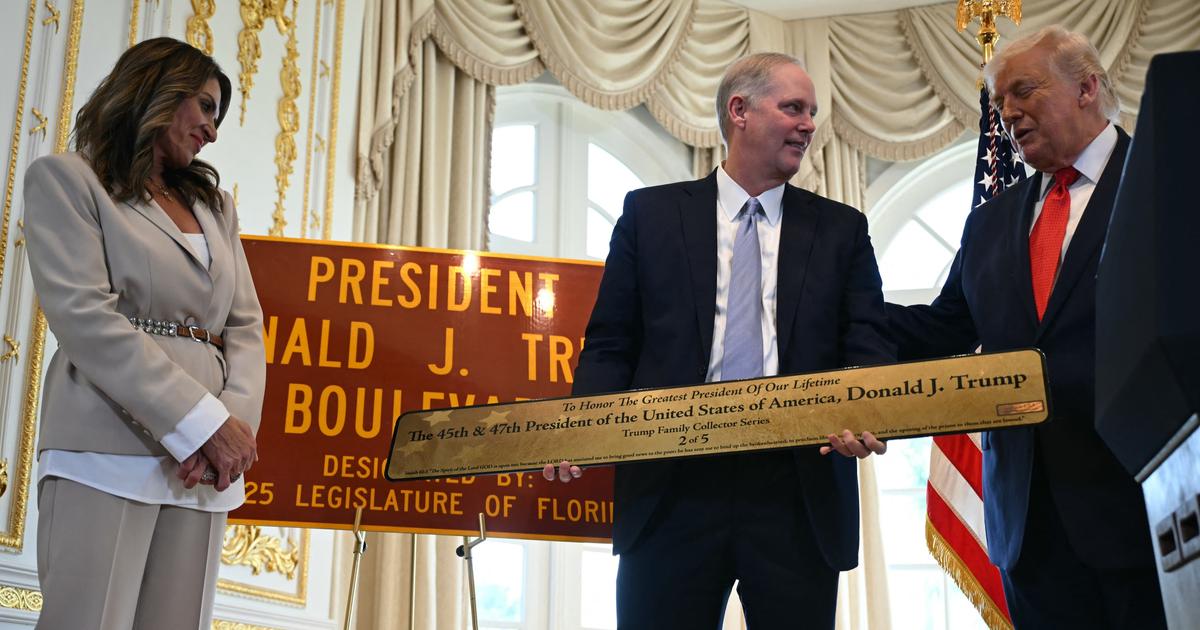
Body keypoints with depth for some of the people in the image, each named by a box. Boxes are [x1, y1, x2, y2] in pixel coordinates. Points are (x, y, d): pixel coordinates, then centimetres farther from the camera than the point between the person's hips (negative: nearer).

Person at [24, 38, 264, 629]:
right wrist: (206, 424, -16)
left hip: (203, 464, 5)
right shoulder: (66, 178, 4)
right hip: (108, 455, -5)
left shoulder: (215, 206, 22)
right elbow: (84, 316, -10)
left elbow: (244, 327, 11)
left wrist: (234, 424, -10)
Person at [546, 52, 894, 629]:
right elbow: (610, 344, 8)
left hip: (800, 494, 1)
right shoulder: (651, 213, 10)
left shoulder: (842, 229, 13)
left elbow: (867, 346, 5)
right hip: (673, 489, -1)